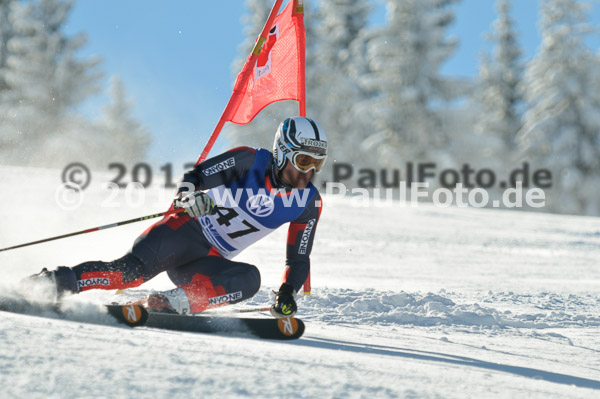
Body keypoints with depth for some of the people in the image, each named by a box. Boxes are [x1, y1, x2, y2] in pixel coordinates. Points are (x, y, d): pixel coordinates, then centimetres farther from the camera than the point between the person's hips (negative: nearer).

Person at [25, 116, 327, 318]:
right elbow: (195, 178, -10)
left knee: (249, 279, -28)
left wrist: (287, 293, -7)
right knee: (134, 269, -31)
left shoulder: (308, 202, 3)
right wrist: (191, 197, -34)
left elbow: (299, 258, 11)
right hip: (185, 233, -4)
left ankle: (176, 302, -36)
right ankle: (54, 281, -30)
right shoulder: (249, 161, -9)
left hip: (207, 262, 4)